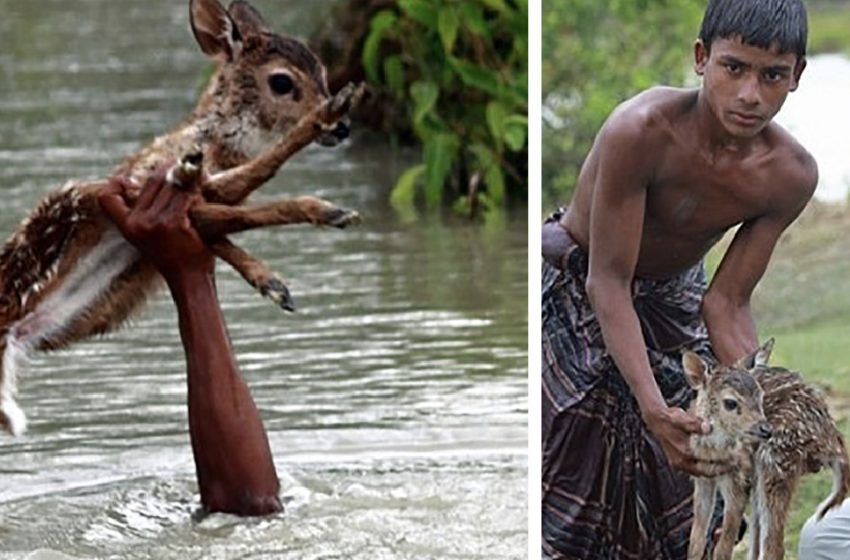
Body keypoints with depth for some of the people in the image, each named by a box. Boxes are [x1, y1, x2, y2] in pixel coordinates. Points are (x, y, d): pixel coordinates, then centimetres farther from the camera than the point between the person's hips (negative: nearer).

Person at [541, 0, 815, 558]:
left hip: (672, 301, 4)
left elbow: (727, 303, -13)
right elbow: (608, 282, -32)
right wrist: (653, 407, -41)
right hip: (574, 292, -4)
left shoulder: (790, 174, -22)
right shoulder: (640, 131, -37)